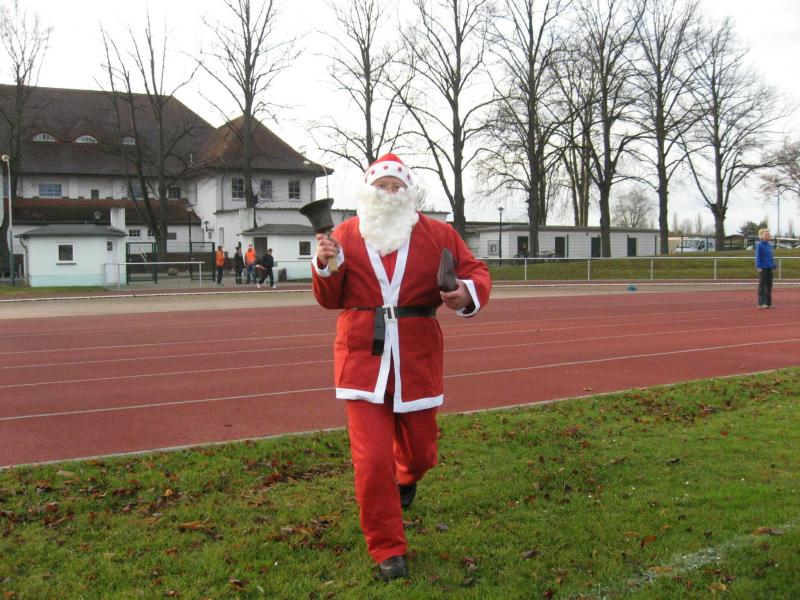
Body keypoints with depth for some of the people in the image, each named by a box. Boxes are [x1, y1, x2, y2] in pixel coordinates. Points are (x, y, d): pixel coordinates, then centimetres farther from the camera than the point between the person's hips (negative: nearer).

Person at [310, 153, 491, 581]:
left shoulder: (437, 235, 2)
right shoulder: (345, 235, 4)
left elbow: (476, 273, 3)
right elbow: (330, 299, 6)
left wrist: (469, 294, -20)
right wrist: (325, 265, -15)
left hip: (417, 359, 1)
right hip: (363, 358, -1)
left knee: (420, 449, 17)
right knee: (371, 460, -6)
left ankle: (405, 479, 57)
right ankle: (387, 550, 12)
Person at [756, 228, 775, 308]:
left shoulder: (769, 246, 13)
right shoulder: (760, 245, -8)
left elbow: (771, 257, 18)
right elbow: (758, 257, -11)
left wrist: (773, 265, 13)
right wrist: (759, 267, -16)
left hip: (769, 268, 7)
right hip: (763, 268, -7)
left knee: (769, 284, 9)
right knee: (762, 285, -3)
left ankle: (768, 302, 14)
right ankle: (761, 303, 2)